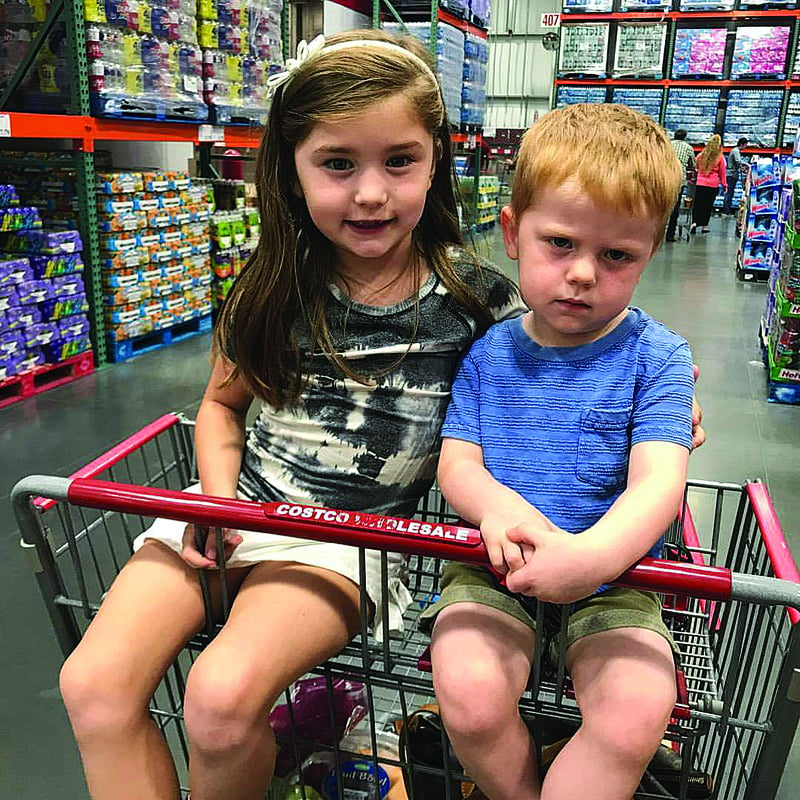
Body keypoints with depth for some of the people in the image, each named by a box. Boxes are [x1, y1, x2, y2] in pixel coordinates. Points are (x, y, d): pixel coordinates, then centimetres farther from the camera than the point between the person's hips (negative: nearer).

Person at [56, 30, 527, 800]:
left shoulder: (475, 297, -5)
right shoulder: (274, 286, 2)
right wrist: (219, 496, -1)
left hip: (352, 532, -3)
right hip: (238, 506, 4)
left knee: (223, 695, -26)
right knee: (93, 683, -12)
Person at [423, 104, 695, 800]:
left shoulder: (654, 356, -5)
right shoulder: (487, 352, 3)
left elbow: (659, 482, -15)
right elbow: (455, 461, 1)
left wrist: (594, 553, -36)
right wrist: (496, 505, -24)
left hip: (612, 577, 0)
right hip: (492, 568, 1)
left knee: (636, 715, -23)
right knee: (471, 696, -21)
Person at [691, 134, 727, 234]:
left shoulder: (701, 155, 3)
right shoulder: (720, 158, -3)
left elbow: (696, 167, 16)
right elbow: (722, 172, 3)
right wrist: (724, 185, 12)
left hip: (700, 183, 1)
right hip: (713, 185, -1)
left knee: (697, 204, 3)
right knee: (708, 205, 6)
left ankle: (694, 222, -16)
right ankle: (704, 225, 10)